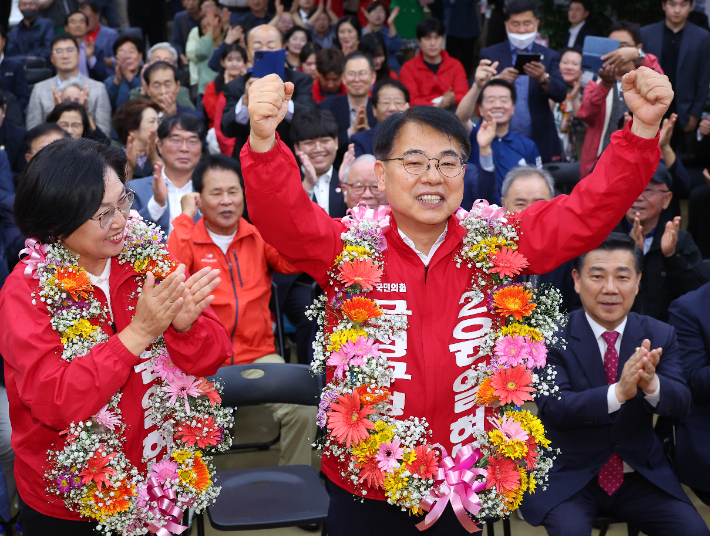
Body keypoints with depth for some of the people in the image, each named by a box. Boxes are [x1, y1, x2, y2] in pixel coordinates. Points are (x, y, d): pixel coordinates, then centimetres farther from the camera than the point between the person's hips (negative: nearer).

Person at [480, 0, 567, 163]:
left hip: (539, 144, 1)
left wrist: (543, 79, -23)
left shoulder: (549, 56, 9)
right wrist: (498, 80, -22)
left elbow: (560, 94, -2)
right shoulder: (489, 55, 7)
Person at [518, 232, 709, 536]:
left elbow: (681, 406, -9)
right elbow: (553, 408, -22)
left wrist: (651, 383, -33)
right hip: (567, 478, -3)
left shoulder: (660, 336, 1)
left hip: (641, 476, 3)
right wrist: (619, 392, -38)